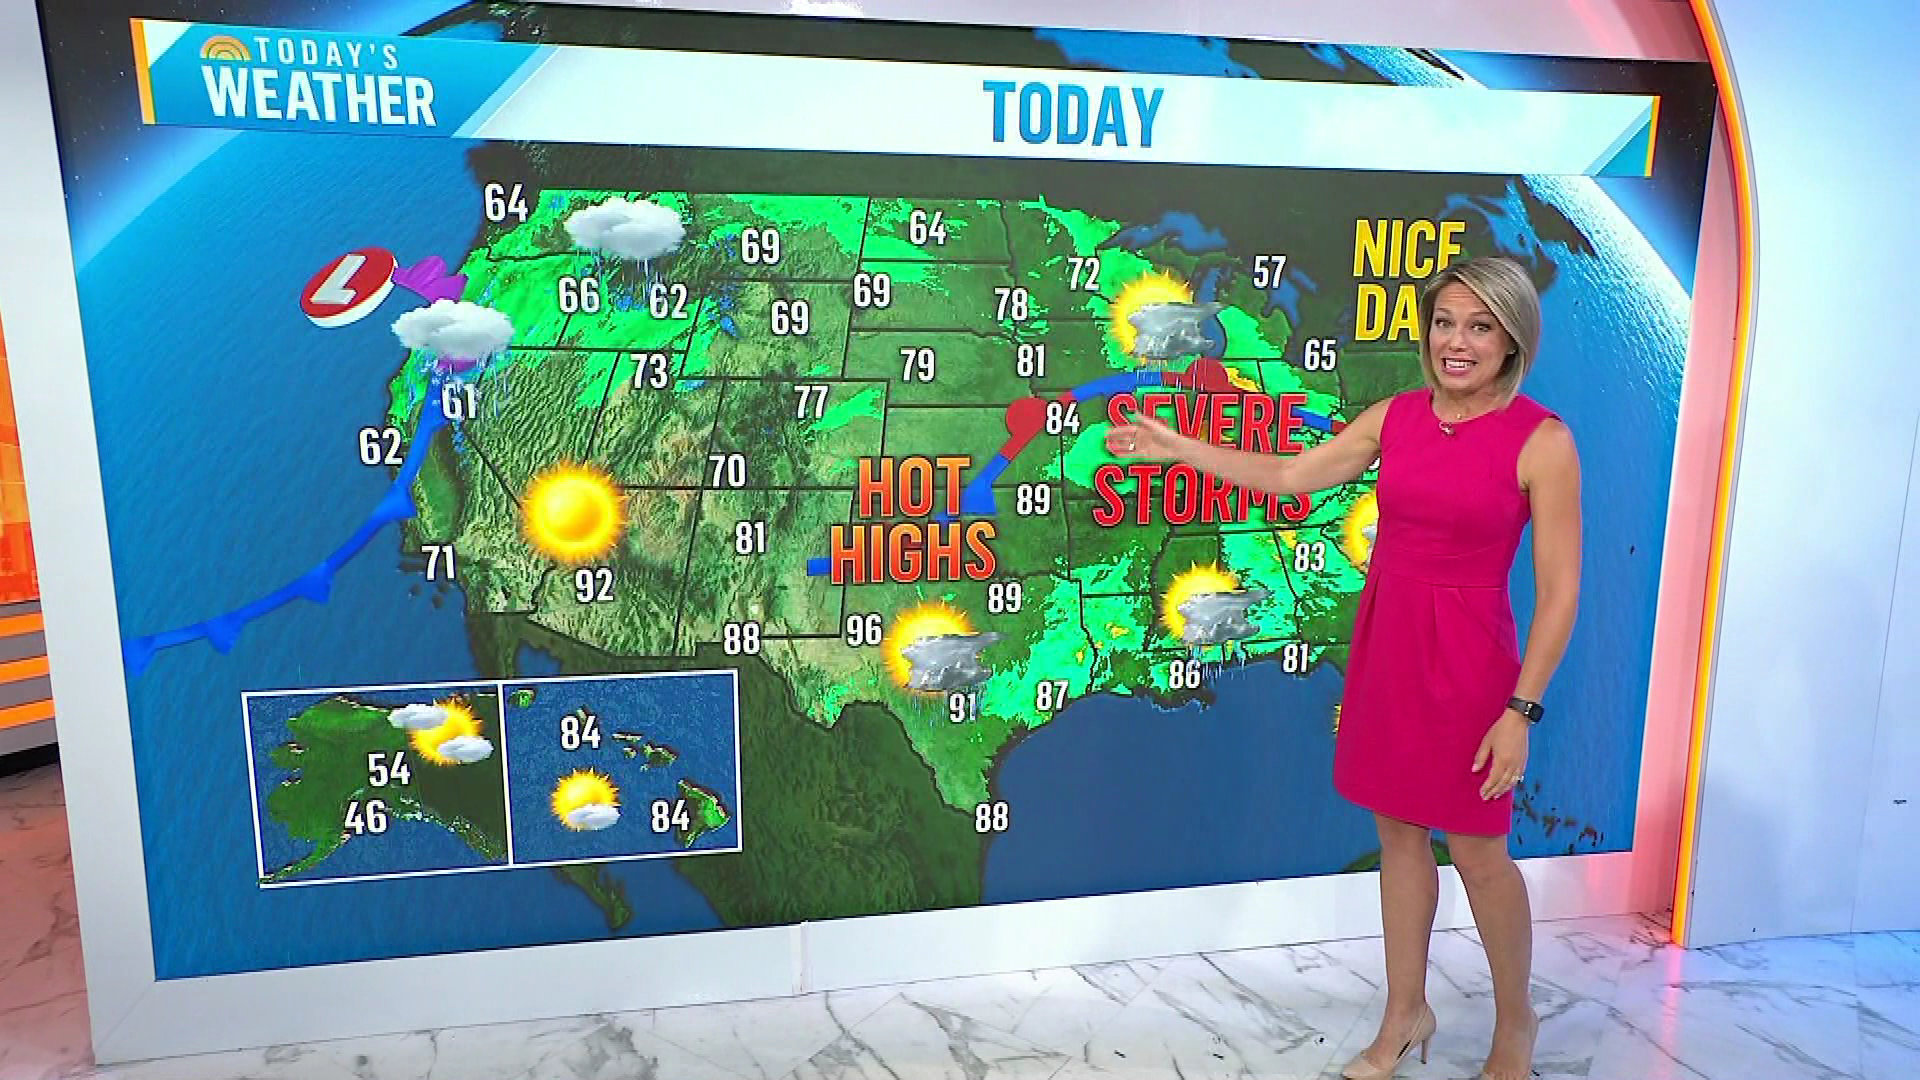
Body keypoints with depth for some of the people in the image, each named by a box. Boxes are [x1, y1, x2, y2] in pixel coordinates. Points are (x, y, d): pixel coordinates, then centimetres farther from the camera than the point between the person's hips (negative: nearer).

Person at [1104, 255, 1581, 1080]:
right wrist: (1173, 447, 5)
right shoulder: (1396, 415, 3)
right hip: (1383, 644, 5)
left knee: (1477, 851, 9)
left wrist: (1520, 710, -14)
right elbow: (1288, 476, 7)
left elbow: (1558, 592, -11)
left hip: (1464, 657, -5)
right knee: (1398, 833, 16)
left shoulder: (1541, 440, -12)